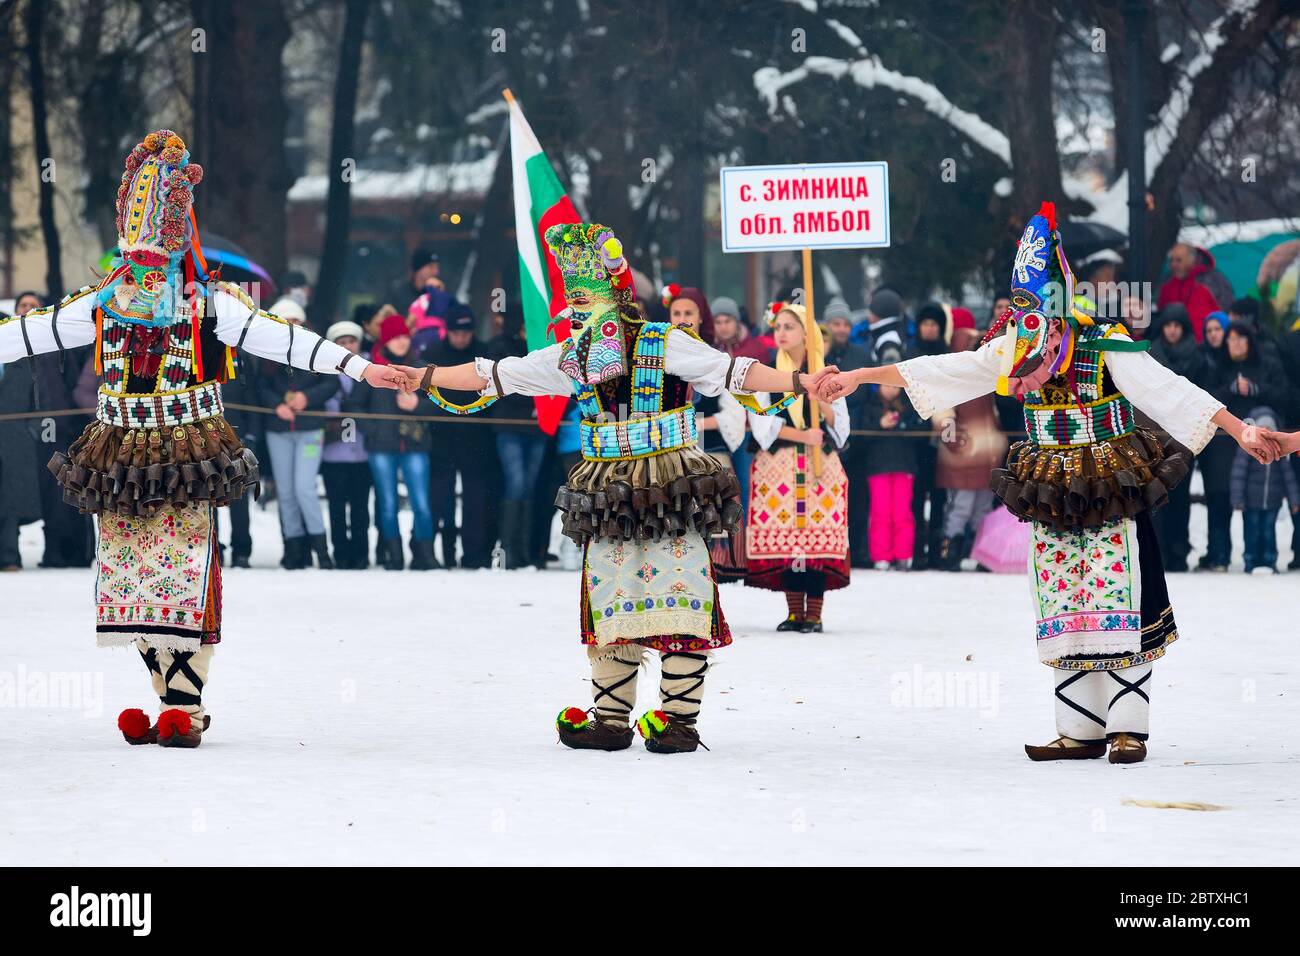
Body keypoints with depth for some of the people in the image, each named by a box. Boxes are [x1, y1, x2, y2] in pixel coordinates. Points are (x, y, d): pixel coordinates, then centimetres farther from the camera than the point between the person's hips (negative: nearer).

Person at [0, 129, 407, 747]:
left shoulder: (210, 306, -3)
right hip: (121, 461, 4)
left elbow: (277, 338, -10)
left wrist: (358, 367, -18)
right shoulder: (102, 306, 7)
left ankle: (184, 708, -3)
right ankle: (173, 700, 12)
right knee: (133, 579, 3)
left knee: (184, 580, -9)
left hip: (187, 463, -4)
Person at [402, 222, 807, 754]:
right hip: (608, 500, 5)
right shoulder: (571, 358, 9)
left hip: (671, 491, -5)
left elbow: (731, 371, -10)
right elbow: (493, 375, 13)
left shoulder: (665, 346, -6)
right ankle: (610, 721, 12)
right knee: (611, 608, 6)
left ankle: (679, 719, -3)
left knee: (679, 606, -7)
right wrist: (422, 377, 11)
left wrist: (801, 383, -21)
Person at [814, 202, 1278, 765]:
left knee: (1118, 606, -7)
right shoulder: (1014, 350, 3)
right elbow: (941, 373, 7)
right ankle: (1081, 730, 9)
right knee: (1062, 612, 4)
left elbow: (1169, 393, -20)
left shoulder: (1107, 348, -14)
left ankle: (1128, 728, 0)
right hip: (1051, 501, 5)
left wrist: (1238, 431, -30)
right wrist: (857, 378, 5)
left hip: (1112, 496, -5)